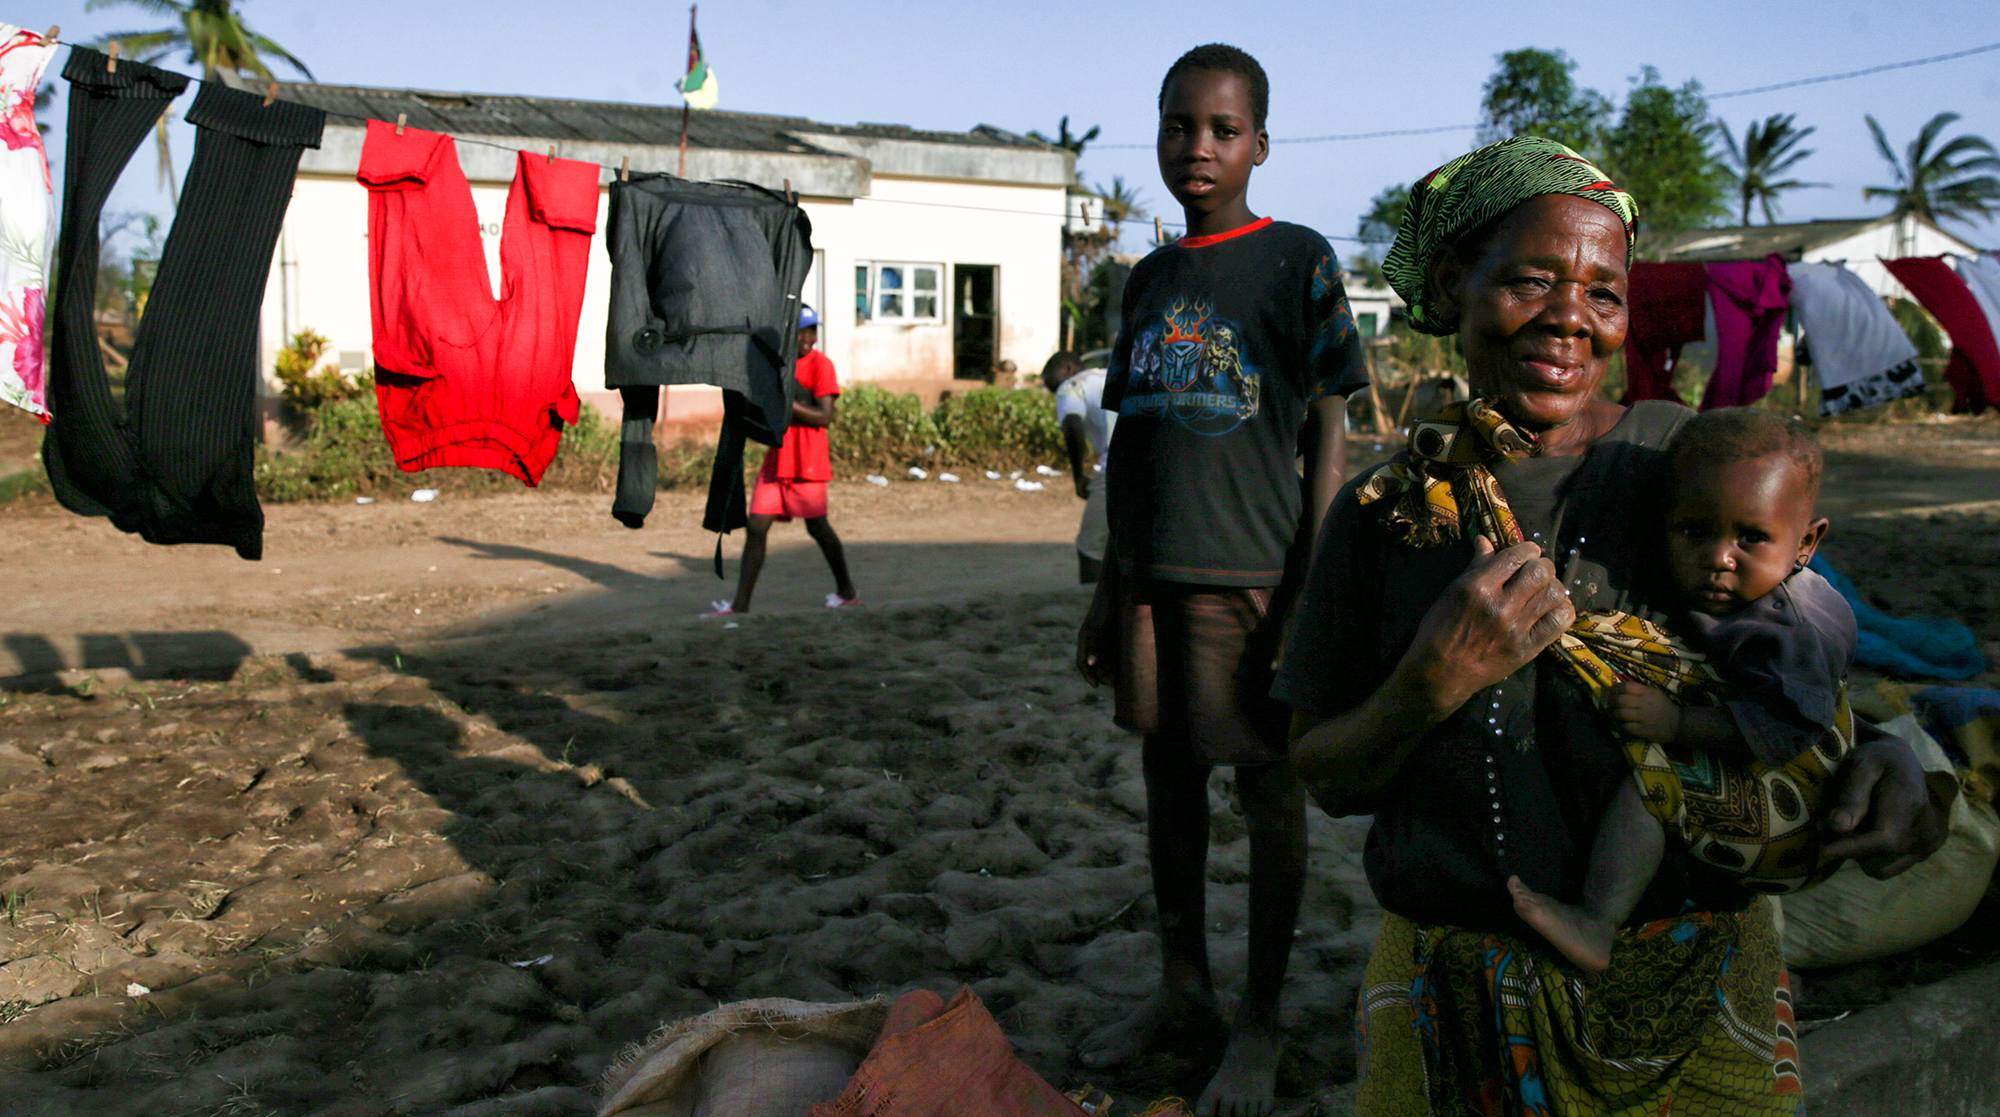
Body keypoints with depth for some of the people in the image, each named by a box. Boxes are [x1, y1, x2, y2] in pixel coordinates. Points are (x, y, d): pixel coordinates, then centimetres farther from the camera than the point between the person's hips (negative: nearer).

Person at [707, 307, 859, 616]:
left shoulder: (819, 364, -8)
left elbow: (824, 417, -16)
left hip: (806, 465, -6)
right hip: (776, 461, 6)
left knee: (817, 528, 5)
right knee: (756, 528, -1)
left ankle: (847, 590, 25)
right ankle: (740, 603, -1)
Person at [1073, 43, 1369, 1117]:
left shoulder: (1297, 262, -4)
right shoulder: (1148, 281, 12)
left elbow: (1327, 439, -7)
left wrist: (1310, 601, -12)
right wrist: (1108, 587, 15)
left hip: (1249, 575, -6)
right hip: (1152, 575, 6)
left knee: (1267, 790, 5)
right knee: (1167, 776, 14)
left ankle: (1260, 1022, 20)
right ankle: (1181, 986, 31)